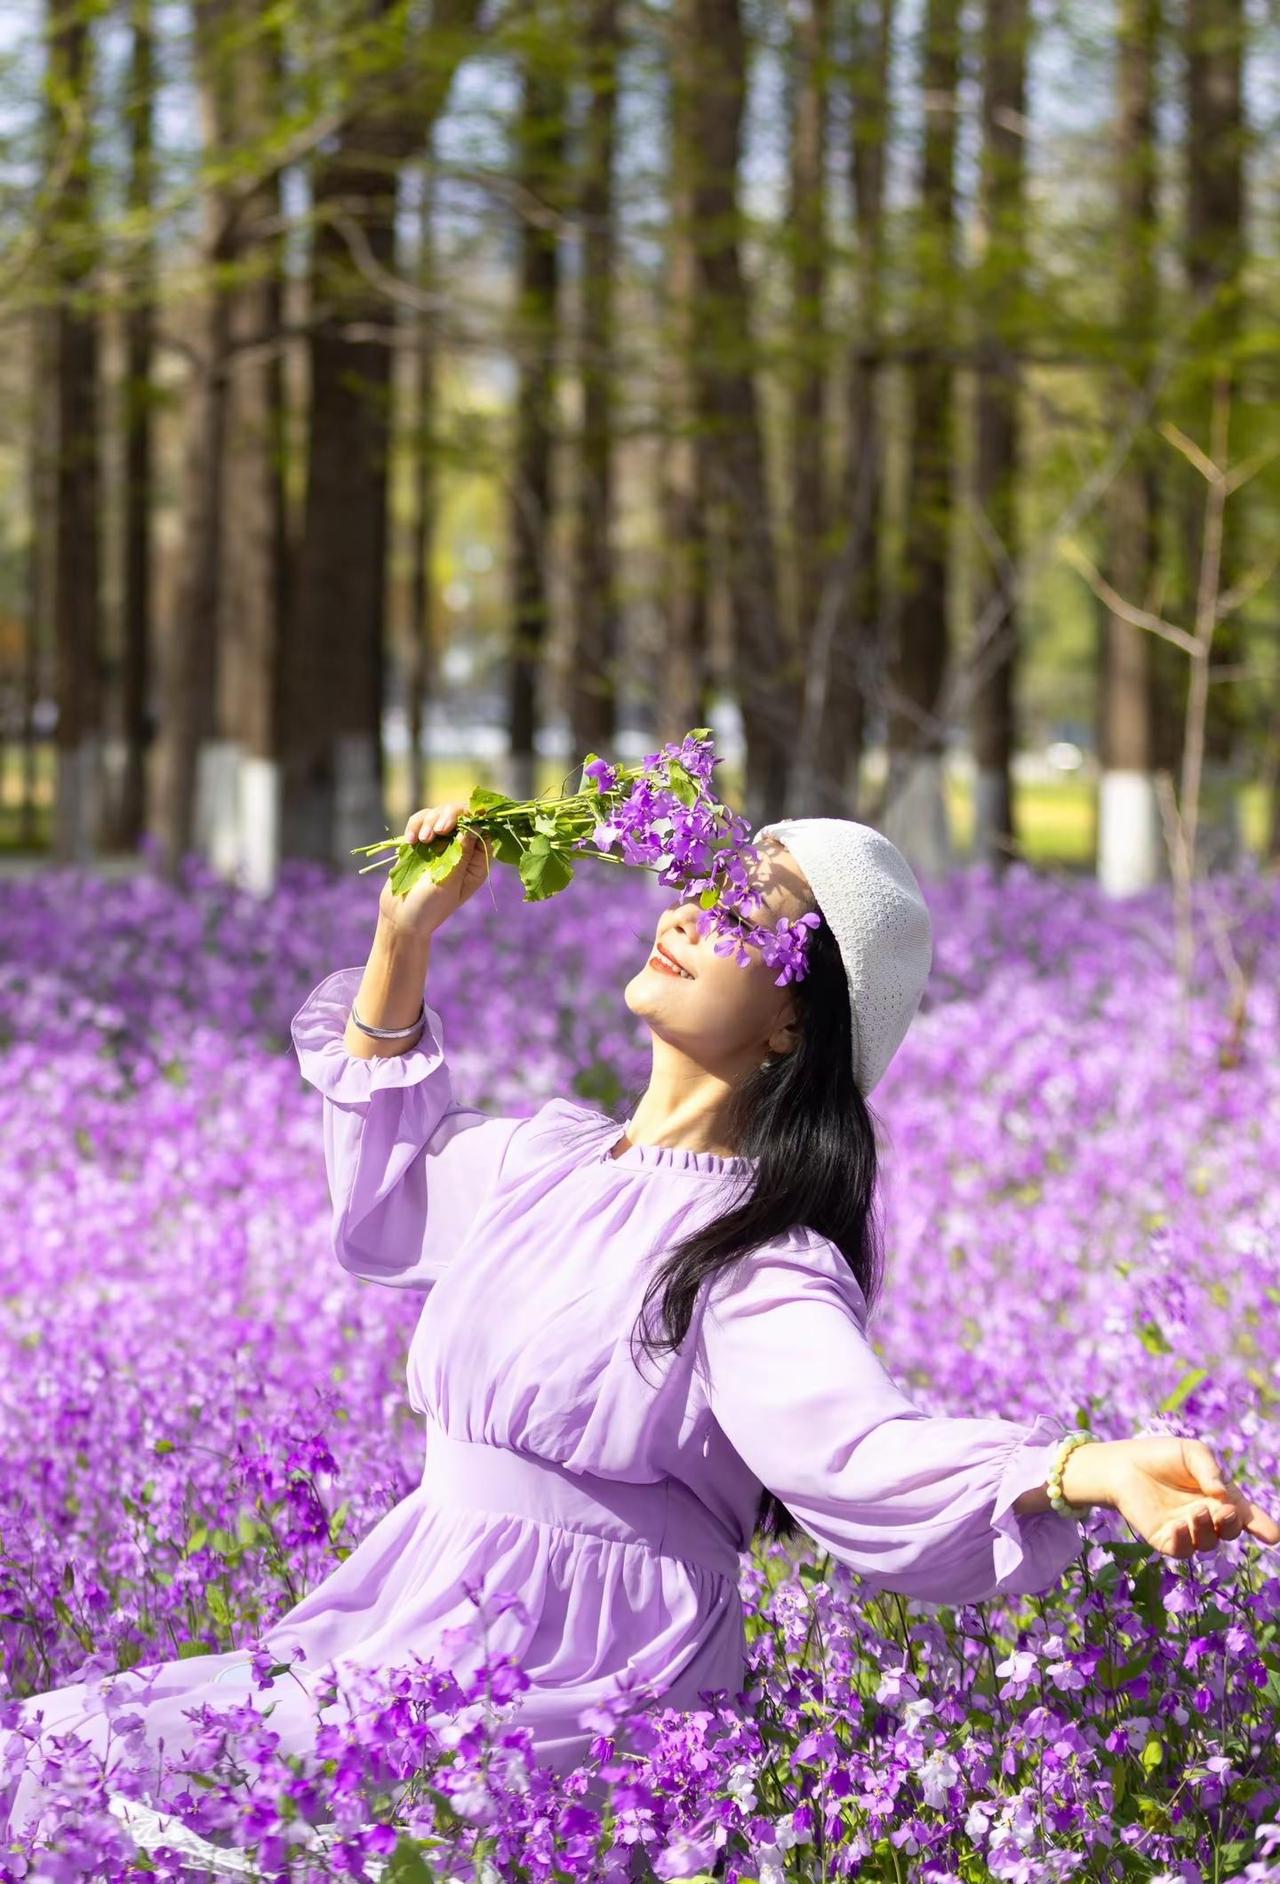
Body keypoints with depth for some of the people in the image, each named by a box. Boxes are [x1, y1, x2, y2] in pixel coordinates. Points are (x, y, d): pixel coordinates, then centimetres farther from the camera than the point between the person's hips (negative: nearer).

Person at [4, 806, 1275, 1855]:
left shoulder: (752, 1263, -14)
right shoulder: (544, 1160, 11)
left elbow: (860, 1445, -32)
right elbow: (384, 1198, 32)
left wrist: (1093, 1470, -52)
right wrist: (405, 934, 21)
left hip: (565, 1687, -8)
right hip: (419, 1621, 8)